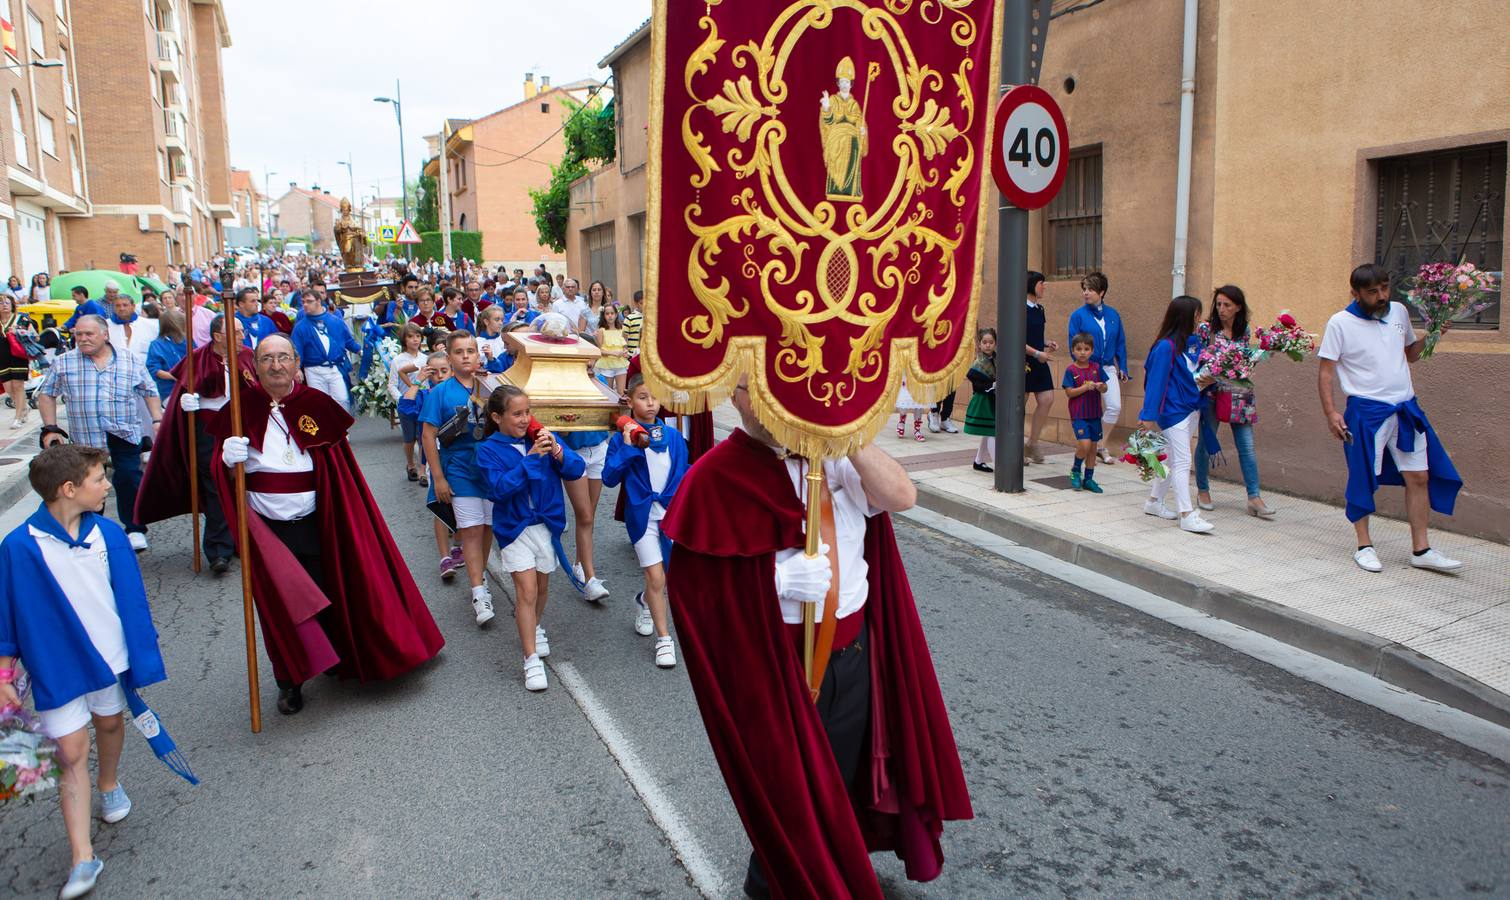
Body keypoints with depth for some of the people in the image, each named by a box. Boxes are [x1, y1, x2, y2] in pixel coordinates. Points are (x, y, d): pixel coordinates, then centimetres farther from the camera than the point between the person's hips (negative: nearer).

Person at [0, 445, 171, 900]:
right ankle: (83, 858, 6)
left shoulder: (109, 534, -7)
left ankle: (110, 785, 53)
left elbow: (131, 599, 1)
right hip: (56, 667, -3)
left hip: (110, 655, 3)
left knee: (110, 724, 23)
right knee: (71, 754, 0)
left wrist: (142, 656, 3)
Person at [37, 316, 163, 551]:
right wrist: (50, 428, 4)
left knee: (129, 481, -6)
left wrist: (158, 421, 0)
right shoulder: (63, 363, 5)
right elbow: (46, 394, 12)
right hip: (84, 438, 1)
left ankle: (135, 530, 7)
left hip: (125, 435, -1)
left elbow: (150, 392, 11)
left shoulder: (131, 361, 5)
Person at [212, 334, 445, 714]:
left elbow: (338, 466, 1)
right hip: (266, 529, 0)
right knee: (281, 606, 6)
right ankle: (290, 682, 23)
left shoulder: (316, 405, -3)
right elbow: (224, 471, -1)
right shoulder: (244, 408, -4)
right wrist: (228, 459, -24)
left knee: (328, 595, 10)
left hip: (314, 523, 1)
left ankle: (338, 661, 34)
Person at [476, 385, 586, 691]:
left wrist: (558, 452, -26)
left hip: (548, 524, 3)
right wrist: (531, 458, -28)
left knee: (542, 585, 18)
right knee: (526, 589, -11)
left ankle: (535, 628, 46)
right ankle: (532, 660, -6)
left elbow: (576, 470, -7)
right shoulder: (488, 450, -8)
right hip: (515, 528, -3)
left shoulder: (542, 438, -3)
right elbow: (500, 488, -23)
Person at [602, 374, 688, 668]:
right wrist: (627, 447, -20)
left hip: (671, 511, 3)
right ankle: (663, 639, 8)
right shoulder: (622, 437, -6)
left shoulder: (673, 436, 2)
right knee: (656, 577, -5)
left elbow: (683, 476, 7)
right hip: (642, 514, -3)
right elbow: (609, 478, -12)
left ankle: (644, 602, 43)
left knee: (668, 578, 9)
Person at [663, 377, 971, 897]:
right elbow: (693, 583, -18)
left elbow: (902, 496, -14)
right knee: (786, 788, 13)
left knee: (845, 778, 21)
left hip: (853, 649, 5)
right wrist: (779, 577, -28)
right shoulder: (717, 478, -16)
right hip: (776, 660, -4)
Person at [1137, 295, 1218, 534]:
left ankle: (1154, 501, 29)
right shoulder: (1166, 347, -17)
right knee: (1181, 462, -7)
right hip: (1173, 412, -8)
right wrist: (1149, 416, -18)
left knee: (1172, 459, 16)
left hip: (1192, 409, 8)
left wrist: (1204, 380, 1)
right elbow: (1156, 381, -18)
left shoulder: (1194, 342, 6)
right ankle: (1187, 515, -4)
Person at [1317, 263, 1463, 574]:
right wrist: (1330, 412, -15)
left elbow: (1411, 353, 23)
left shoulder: (1399, 312, 9)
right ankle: (1364, 546, 15)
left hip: (1406, 408, 5)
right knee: (1363, 479, 2)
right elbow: (1326, 372, -6)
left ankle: (1421, 550, 12)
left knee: (1419, 477, 5)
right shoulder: (1340, 323, -6)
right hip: (1366, 411, -5)